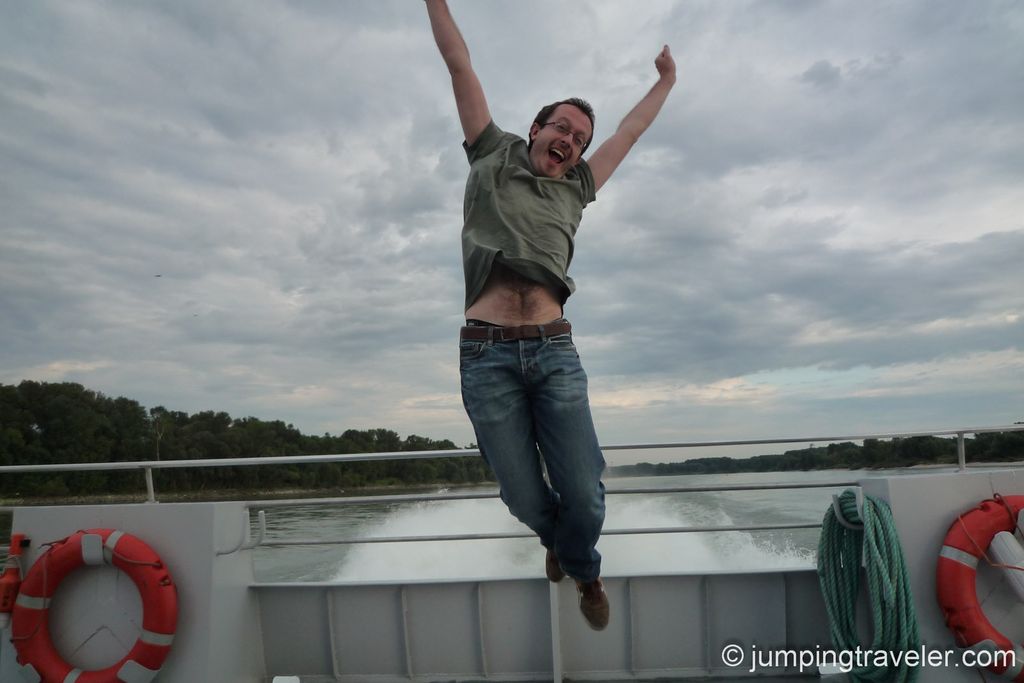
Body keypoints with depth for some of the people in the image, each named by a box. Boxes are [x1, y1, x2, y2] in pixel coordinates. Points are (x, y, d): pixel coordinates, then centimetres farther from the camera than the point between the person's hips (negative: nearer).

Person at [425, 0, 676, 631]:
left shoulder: (577, 186, 22)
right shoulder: (493, 157, 17)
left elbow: (630, 132, 37)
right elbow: (460, 64, 20)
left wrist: (666, 81, 48)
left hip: (555, 351, 2)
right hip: (487, 354, -2)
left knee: (583, 495, -2)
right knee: (527, 500, 2)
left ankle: (583, 568, 31)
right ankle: (557, 542, 39)